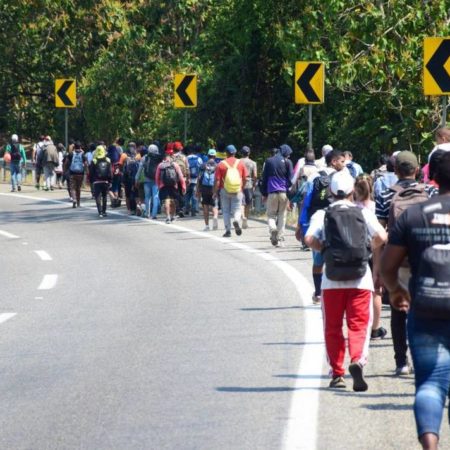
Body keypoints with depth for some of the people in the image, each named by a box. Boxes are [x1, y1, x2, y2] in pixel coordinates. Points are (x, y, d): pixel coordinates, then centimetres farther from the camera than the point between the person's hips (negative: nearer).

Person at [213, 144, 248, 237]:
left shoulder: (221, 164, -4)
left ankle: (228, 231, 6)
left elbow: (217, 180, -6)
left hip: (224, 191, -1)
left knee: (226, 211, 9)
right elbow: (245, 178, 6)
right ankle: (236, 220, -23)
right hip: (238, 191, 1)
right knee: (237, 209, 7)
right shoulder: (240, 163, 2)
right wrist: (242, 188, 20)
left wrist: (215, 192, 2)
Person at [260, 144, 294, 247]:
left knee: (271, 215, 8)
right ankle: (279, 239, 3)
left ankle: (272, 228, -24)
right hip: (284, 192, -1)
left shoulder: (269, 161, 8)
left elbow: (264, 178, 11)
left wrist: (264, 194, 16)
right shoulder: (287, 162, 1)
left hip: (272, 193, 1)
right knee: (282, 216, 7)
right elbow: (291, 179, -1)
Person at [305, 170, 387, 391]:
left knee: (332, 327, 12)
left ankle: (337, 374, 13)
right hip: (360, 277, 0)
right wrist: (371, 246, 18)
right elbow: (381, 237, -4)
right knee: (359, 324, 0)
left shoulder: (322, 215, 4)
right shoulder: (363, 213, 5)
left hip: (332, 279, 1)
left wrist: (324, 248, 9)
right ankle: (358, 360, -26)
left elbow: (310, 239, -11)